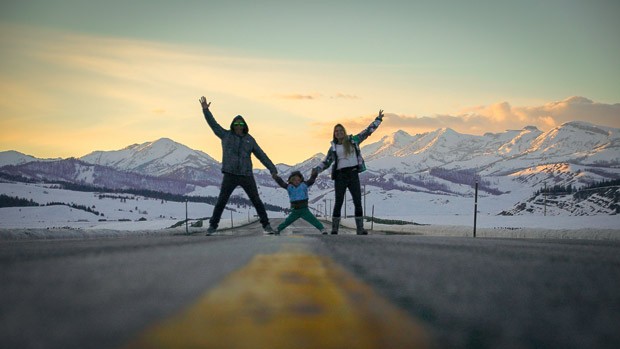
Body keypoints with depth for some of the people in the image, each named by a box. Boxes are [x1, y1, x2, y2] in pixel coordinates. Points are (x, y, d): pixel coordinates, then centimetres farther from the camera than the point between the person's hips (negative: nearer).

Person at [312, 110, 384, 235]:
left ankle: (360, 229, -1)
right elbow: (326, 162, 11)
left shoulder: (353, 140, 8)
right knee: (338, 203, 0)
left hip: (353, 174, 1)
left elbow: (368, 131, 13)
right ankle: (334, 229, 5)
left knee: (358, 202, -3)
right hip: (340, 175, 0)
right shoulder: (333, 147, 9)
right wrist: (317, 169, -5)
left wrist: (378, 119, 11)